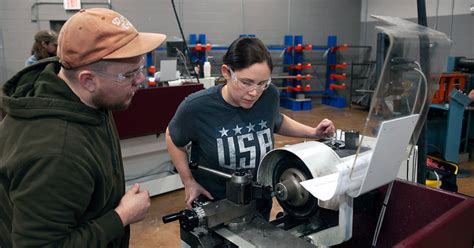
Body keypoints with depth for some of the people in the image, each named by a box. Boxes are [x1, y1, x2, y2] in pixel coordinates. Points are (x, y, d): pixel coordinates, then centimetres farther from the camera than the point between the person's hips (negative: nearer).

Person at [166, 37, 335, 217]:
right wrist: (189, 182, -6)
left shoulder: (270, 95, -16)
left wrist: (313, 133, -1)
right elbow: (174, 140, -4)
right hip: (212, 204, -3)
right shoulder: (196, 107, -25)